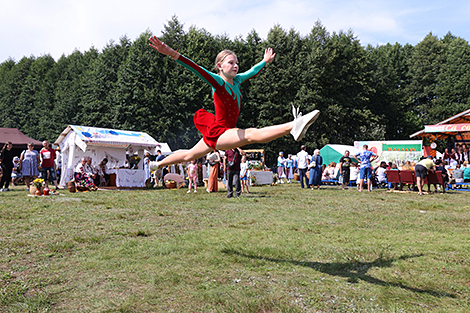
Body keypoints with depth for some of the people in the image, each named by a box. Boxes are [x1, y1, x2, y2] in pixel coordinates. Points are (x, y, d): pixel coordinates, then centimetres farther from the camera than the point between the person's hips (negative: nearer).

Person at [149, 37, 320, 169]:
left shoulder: (236, 80, 8)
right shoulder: (217, 82, -13)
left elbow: (252, 72, 25)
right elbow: (197, 69, -26)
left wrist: (265, 61, 41)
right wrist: (172, 53, -38)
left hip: (216, 134, 9)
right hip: (217, 133, -9)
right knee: (251, 134, -28)